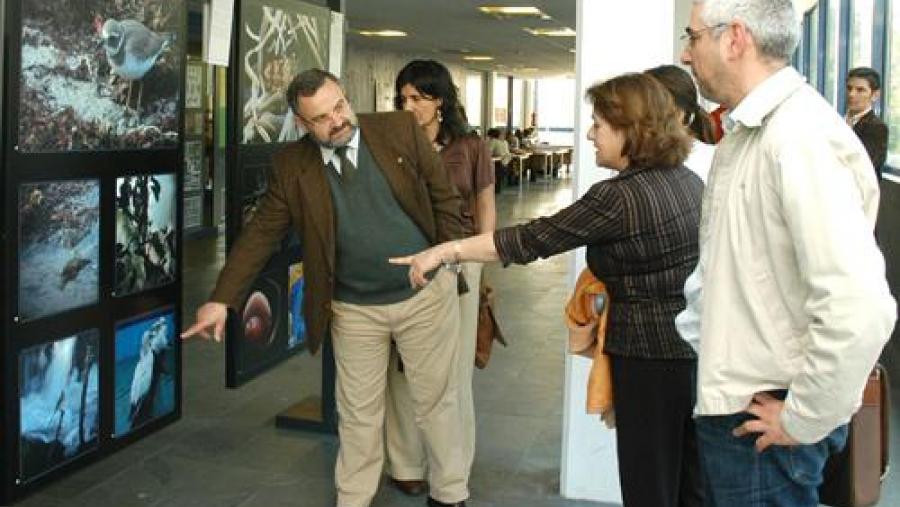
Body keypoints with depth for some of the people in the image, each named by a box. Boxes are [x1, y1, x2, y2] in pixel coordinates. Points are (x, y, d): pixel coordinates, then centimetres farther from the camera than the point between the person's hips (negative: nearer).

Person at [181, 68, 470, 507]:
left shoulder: (400, 129, -7)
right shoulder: (291, 166, -6)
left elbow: (445, 198, 0)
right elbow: (260, 235, -5)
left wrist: (447, 262, -3)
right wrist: (221, 300, -10)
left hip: (426, 294, 0)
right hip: (354, 310, 0)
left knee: (436, 400, 13)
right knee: (358, 414, 11)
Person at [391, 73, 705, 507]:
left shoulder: (620, 196, -21)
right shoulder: (688, 179, 5)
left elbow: (531, 240, -18)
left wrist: (444, 252, -12)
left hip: (652, 357, -8)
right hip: (696, 346, 8)